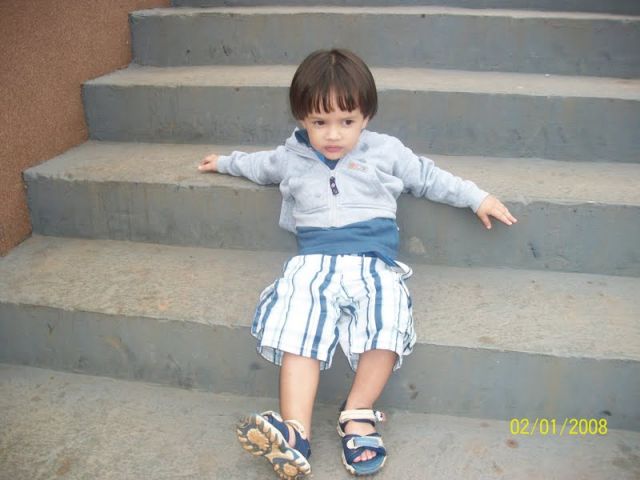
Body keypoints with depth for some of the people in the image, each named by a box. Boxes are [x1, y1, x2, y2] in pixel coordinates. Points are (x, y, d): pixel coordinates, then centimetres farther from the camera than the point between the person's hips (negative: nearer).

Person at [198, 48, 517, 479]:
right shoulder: (291, 158, 18)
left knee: (387, 319, -31)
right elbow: (259, 165, 40)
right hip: (314, 263, 1)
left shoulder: (386, 152, 13)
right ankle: (295, 432, -34)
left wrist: (478, 198, 19)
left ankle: (357, 413, -20)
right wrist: (224, 162, 50)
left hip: (373, 263, 0)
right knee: (300, 327, -27)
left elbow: (429, 178, 23)